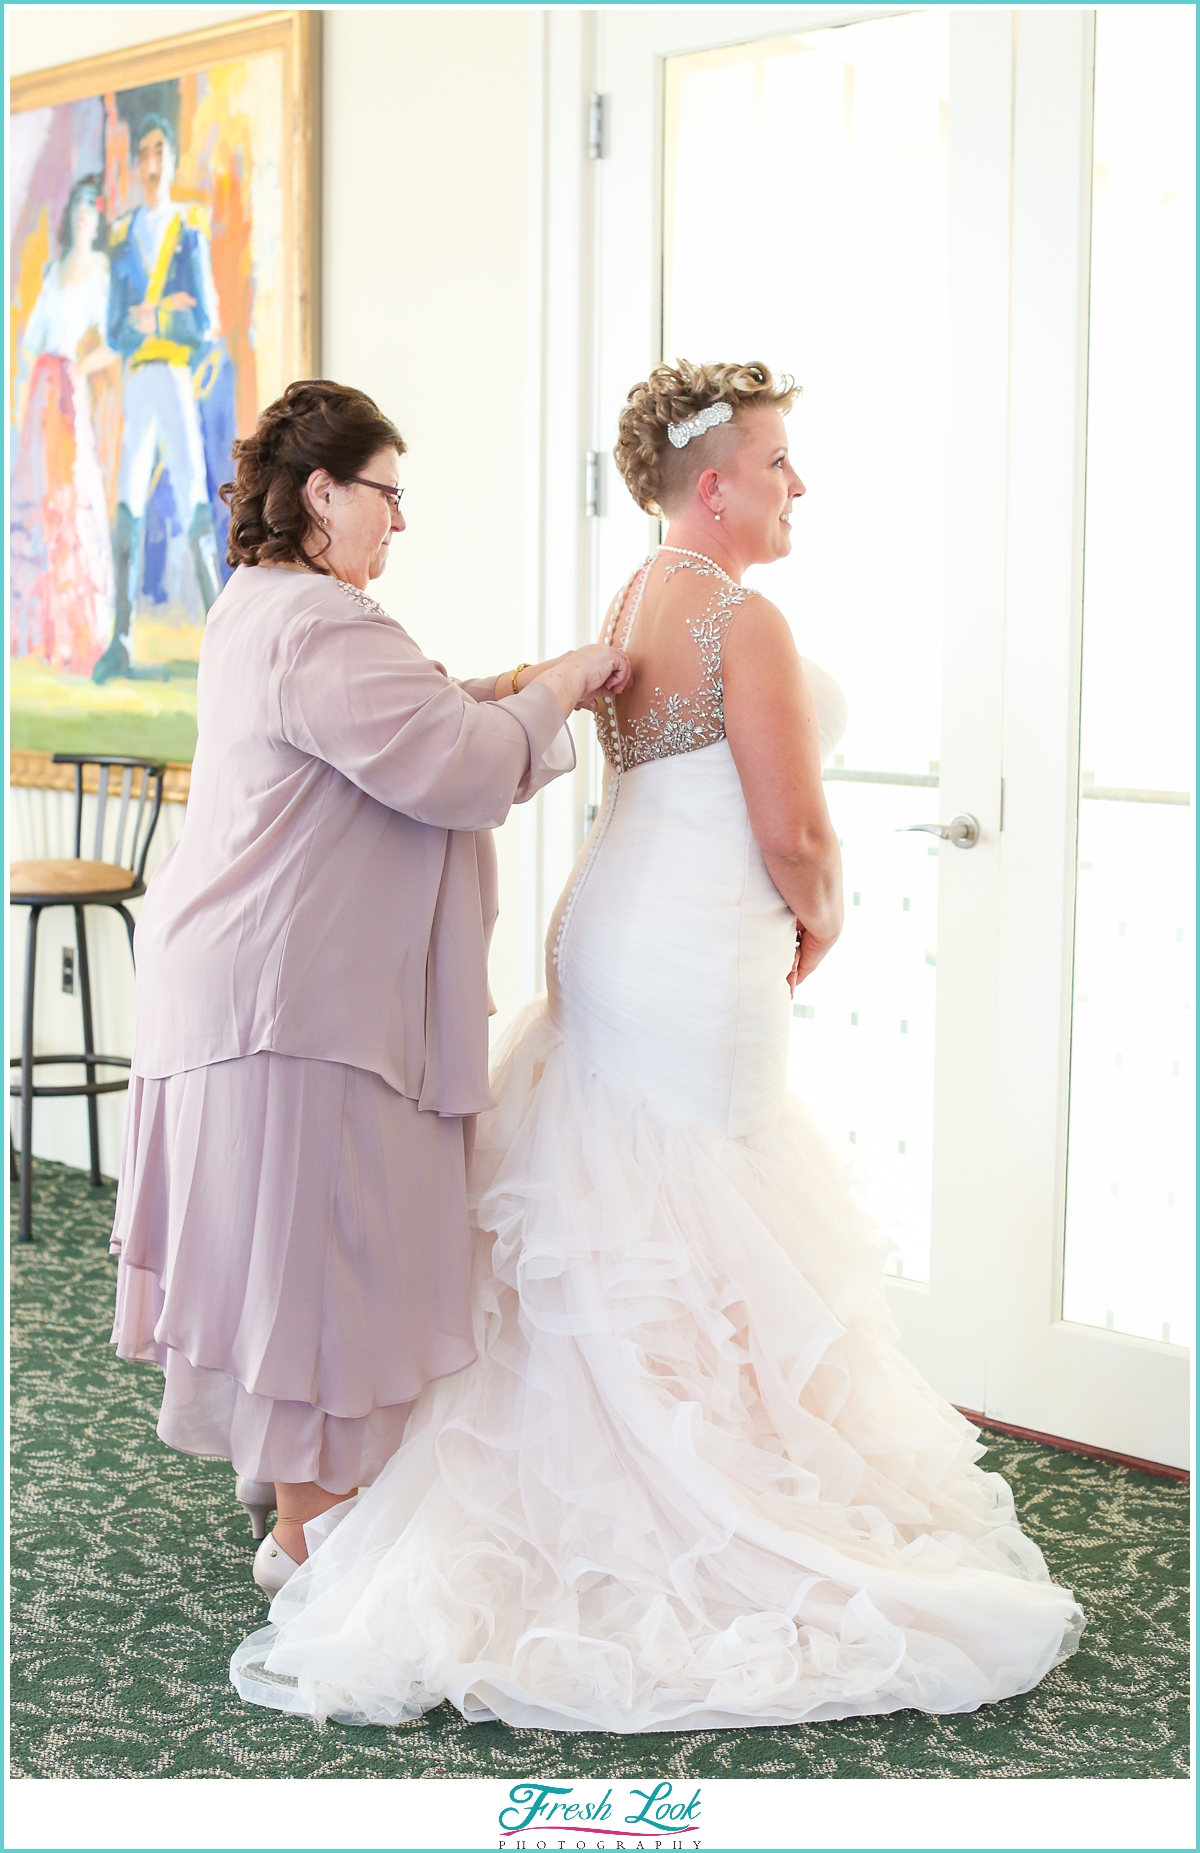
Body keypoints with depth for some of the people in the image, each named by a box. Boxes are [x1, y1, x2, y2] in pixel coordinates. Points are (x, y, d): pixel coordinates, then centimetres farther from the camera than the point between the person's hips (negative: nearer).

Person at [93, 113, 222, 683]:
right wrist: (169, 310, -6)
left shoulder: (190, 231, 5)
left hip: (177, 377, -4)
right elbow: (115, 331, 9)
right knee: (128, 507, -1)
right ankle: (120, 639, 0)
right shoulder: (124, 239, 14)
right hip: (135, 380, 4)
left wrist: (152, 320, -7)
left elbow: (203, 324, -3)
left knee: (194, 497, -11)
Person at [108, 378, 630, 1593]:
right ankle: (308, 1527, 8)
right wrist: (554, 690, -10)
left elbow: (398, 728, 23)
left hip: (249, 974, 11)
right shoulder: (318, 628, -21)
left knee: (280, 1231, 21)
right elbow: (457, 769, -25)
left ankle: (284, 1453, 37)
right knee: (321, 1235, -2)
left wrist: (507, 692, 11)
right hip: (300, 989, -11)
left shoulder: (261, 608, 15)